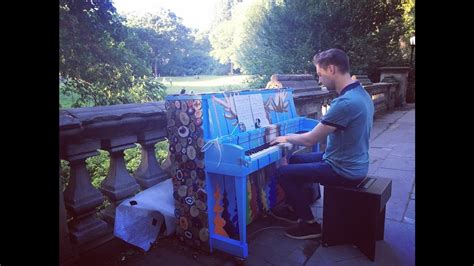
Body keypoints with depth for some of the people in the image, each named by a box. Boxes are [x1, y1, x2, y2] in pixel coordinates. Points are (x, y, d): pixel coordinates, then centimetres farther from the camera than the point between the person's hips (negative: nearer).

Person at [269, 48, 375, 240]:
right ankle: (294, 209, 34)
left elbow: (310, 140, -23)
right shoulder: (360, 93, 4)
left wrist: (286, 138, -4)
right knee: (295, 160, 20)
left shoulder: (345, 102, -29)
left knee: (283, 173, -5)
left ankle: (310, 224, 7)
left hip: (344, 171, -10)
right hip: (352, 163, 10)